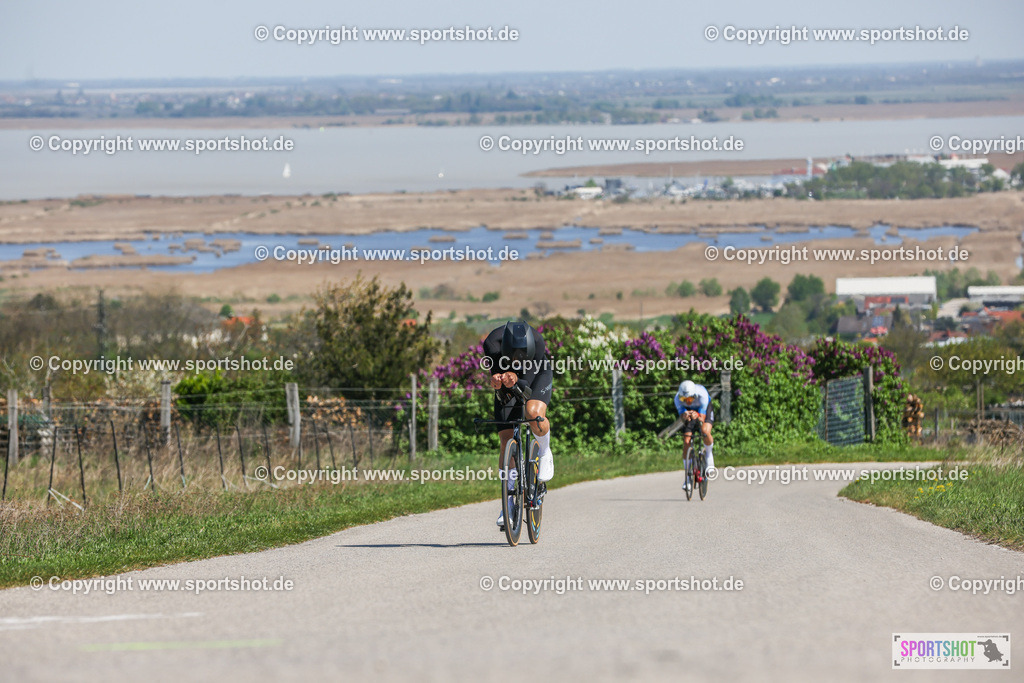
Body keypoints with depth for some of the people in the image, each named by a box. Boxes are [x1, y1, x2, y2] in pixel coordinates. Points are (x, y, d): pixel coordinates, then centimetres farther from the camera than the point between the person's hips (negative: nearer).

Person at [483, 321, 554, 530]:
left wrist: (515, 379, -60)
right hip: (507, 389, 2)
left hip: (537, 374, -2)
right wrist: (498, 380, -57)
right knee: (507, 440, -7)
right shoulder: (492, 344, -37)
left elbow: (526, 382, -37)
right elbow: (496, 372, -33)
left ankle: (545, 453, 0)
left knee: (534, 413, -34)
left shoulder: (537, 342, -38)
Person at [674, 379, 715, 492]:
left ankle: (708, 455, -3)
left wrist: (697, 416, -62)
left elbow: (702, 418, -38)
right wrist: (685, 416, -58)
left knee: (705, 431, -34)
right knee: (686, 442, -12)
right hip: (689, 411, 2)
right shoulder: (678, 398, -31)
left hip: (704, 411, -2)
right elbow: (682, 415, -33)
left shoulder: (702, 394, -38)